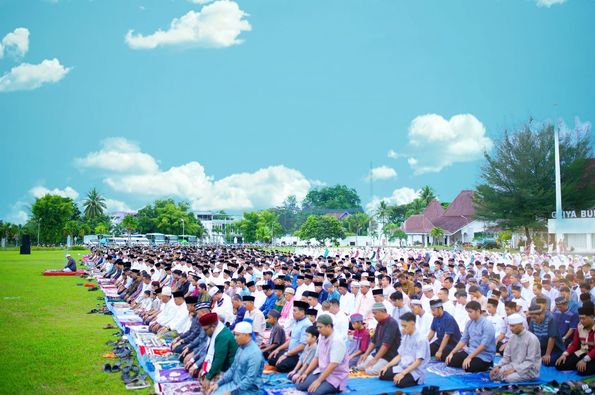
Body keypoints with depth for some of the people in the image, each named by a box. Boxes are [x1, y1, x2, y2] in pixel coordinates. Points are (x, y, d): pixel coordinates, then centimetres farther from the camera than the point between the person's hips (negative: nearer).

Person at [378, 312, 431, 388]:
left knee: (400, 383, -32)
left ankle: (415, 380, -5)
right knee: (383, 375, -8)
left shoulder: (421, 339, -15)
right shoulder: (405, 337, 9)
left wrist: (402, 373, -27)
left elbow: (418, 362, -20)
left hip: (415, 371, -7)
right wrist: (387, 366, 2)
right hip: (402, 367, 7)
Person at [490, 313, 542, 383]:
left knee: (509, 377, -32)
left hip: (529, 370, -6)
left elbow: (530, 362, -19)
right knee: (494, 373, -17)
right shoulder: (512, 337, 6)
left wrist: (514, 370, -26)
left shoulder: (532, 338, -15)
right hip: (513, 366, 6)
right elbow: (507, 356, 9)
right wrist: (498, 366, -9)